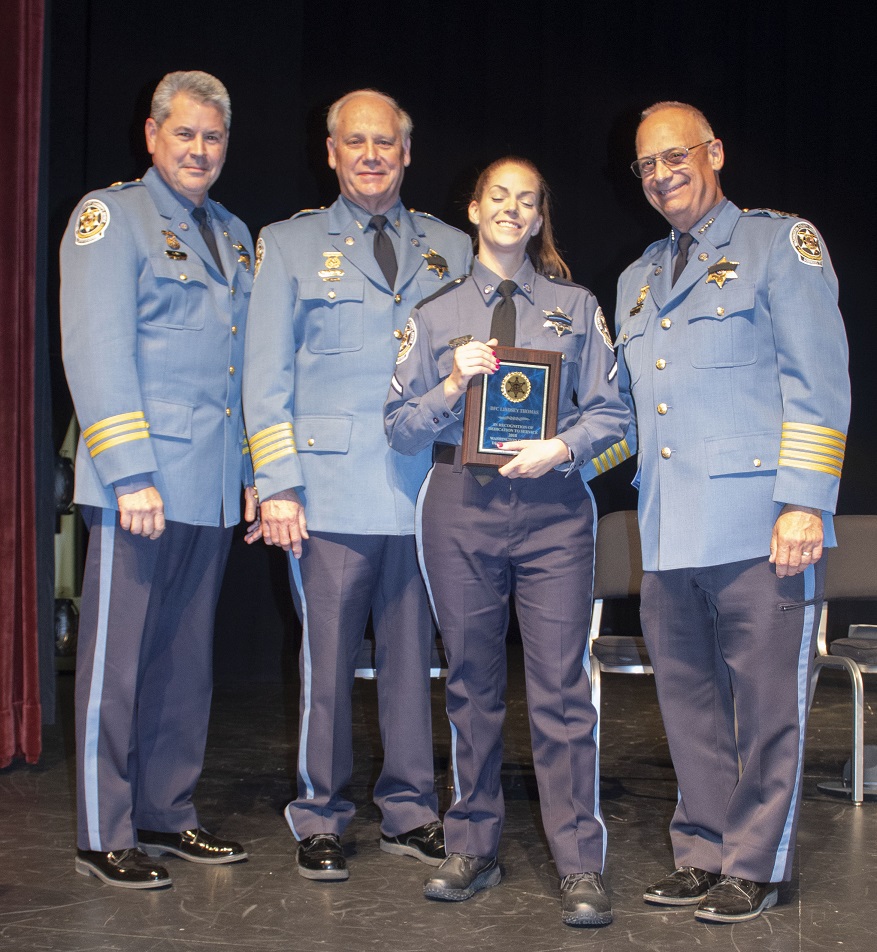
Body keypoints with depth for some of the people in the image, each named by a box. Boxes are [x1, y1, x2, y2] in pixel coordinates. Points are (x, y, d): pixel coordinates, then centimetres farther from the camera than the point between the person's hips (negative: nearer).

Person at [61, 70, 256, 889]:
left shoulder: (233, 235, 18)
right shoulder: (110, 217, -3)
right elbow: (97, 352, -12)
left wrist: (256, 470, 14)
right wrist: (130, 472, -18)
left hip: (212, 486, 7)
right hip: (140, 484, -7)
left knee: (186, 657, 13)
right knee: (118, 658, 0)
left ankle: (167, 813, 24)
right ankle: (104, 836, 9)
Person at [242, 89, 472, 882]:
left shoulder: (450, 249, 15)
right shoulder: (290, 245, 9)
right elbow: (266, 376, 4)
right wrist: (278, 484, -5)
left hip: (424, 494, 2)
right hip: (331, 493, -2)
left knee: (412, 654, 6)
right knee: (328, 659, 1)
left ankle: (410, 813, 19)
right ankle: (320, 820, 15)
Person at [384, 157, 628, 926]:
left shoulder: (575, 307, 12)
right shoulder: (436, 314, 13)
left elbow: (611, 410, 6)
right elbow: (401, 428, 8)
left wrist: (563, 447, -12)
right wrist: (452, 386, -9)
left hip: (553, 504, -1)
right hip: (461, 505, 1)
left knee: (561, 686, -6)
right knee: (472, 684, 7)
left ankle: (581, 870, -1)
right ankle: (472, 849, 18)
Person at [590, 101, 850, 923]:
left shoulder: (781, 243, 3)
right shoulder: (635, 281, 22)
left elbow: (817, 381, -5)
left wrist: (804, 502, -12)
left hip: (757, 524, -6)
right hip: (669, 534, 6)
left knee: (764, 703, -1)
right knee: (688, 699, 9)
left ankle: (753, 867, 10)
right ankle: (703, 854, 20)